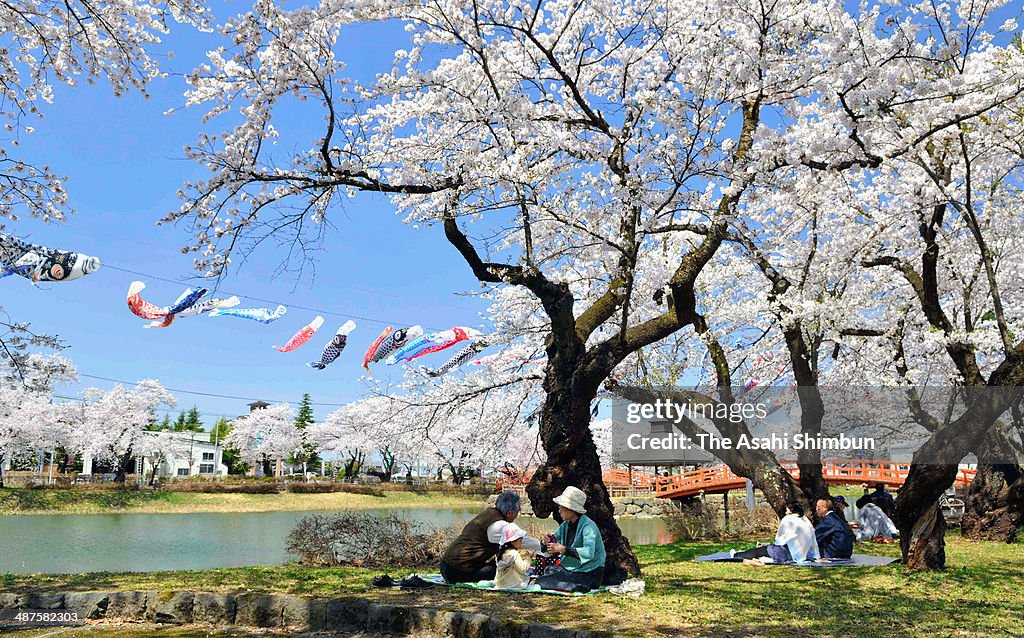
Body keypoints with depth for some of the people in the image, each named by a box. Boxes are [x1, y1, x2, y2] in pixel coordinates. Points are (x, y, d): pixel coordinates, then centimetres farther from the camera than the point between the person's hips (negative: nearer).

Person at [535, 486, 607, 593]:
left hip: (589, 574, -8)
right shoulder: (566, 524, 6)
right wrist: (550, 540, -12)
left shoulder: (588, 526, -19)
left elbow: (589, 553, -32)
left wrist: (563, 549, -34)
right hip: (569, 568, 8)